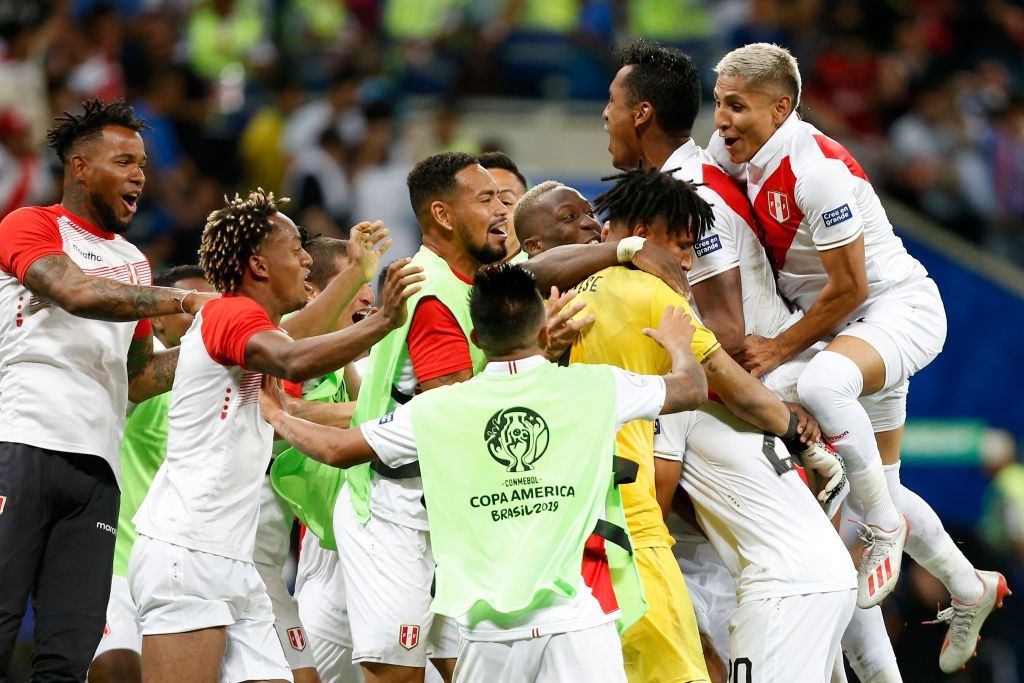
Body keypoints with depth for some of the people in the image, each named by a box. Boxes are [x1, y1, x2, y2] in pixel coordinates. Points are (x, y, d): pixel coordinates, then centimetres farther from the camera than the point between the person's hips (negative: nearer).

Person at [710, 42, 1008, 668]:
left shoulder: (817, 169, -26)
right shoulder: (732, 151, -2)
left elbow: (849, 288, -23)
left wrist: (780, 349, -16)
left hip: (899, 307, -9)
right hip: (853, 330, 9)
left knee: (822, 382, -40)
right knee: (883, 489, 14)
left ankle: (885, 527, -21)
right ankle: (969, 589, 35)